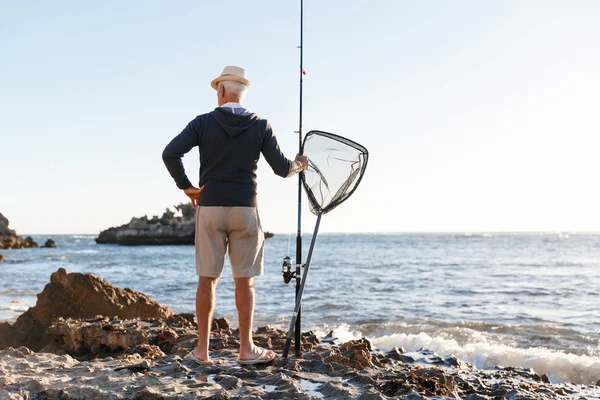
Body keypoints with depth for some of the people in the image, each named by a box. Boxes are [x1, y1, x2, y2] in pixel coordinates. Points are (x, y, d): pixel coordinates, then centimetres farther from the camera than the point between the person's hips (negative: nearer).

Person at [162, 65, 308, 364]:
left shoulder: (203, 122, 0)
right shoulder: (260, 125, 1)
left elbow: (170, 153, -11)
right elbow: (281, 169, 0)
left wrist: (186, 186, 2)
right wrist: (298, 165, 23)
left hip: (209, 208, 0)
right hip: (245, 208, 0)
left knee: (207, 279, 6)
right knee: (244, 280, 5)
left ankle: (202, 350, 9)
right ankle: (246, 349, 8)